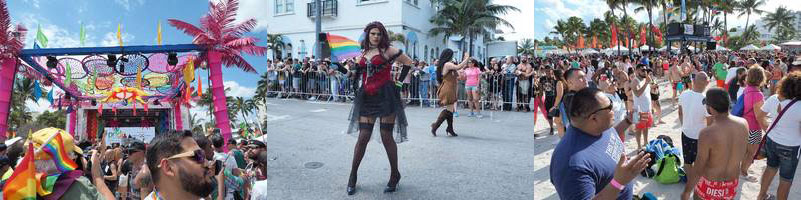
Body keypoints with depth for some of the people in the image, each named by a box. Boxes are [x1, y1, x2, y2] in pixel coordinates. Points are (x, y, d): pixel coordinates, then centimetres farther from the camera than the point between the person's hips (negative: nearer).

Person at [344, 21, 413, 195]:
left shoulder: (388, 50, 0)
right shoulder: (363, 53, 15)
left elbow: (410, 63, 0)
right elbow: (357, 74, 24)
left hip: (386, 96, -4)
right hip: (366, 97, 4)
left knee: (386, 136, 0)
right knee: (363, 137, 2)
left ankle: (395, 174, 17)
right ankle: (353, 175, 13)